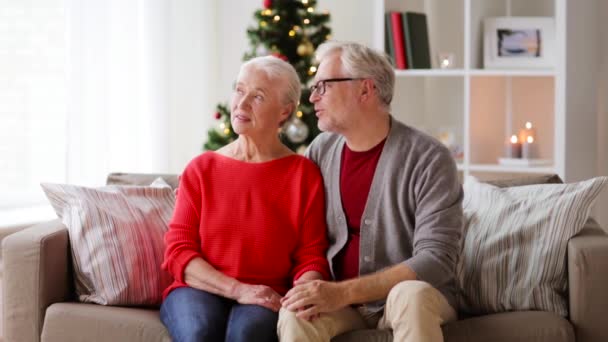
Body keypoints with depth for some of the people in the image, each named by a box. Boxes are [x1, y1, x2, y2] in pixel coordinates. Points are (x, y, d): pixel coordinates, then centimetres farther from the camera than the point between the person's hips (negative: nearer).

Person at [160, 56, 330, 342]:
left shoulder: (304, 174, 4)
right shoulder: (201, 169, 7)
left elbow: (311, 257, 2)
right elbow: (178, 250, 1)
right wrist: (238, 289, -14)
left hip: (264, 302, -1)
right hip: (199, 290, 1)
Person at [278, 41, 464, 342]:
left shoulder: (428, 159, -13)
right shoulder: (321, 151, 3)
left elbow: (437, 259, -20)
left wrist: (344, 292, -27)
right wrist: (313, 287, -15)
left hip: (416, 298, -3)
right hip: (337, 297, 3)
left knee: (411, 294, -37)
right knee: (294, 314, -29)